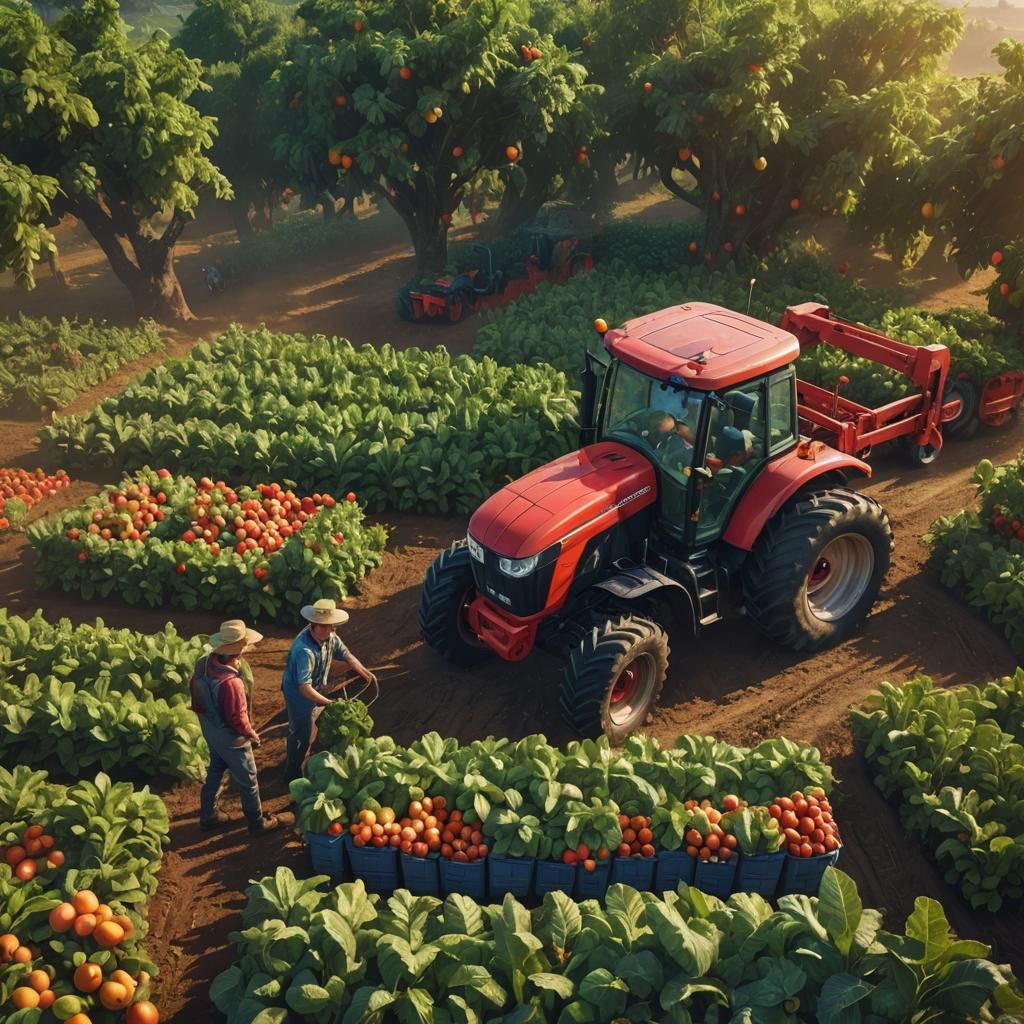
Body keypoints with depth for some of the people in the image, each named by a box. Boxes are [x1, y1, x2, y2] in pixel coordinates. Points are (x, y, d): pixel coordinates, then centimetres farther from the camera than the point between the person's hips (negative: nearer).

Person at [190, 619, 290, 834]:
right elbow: (237, 718, -27)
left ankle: (208, 815, 46)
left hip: (209, 728, 8)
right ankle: (258, 823, 32)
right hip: (229, 736, -8)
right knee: (247, 780, 13)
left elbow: (196, 691, 3)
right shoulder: (230, 682, -39)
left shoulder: (203, 663, -15)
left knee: (215, 769, 29)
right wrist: (252, 735, -8)